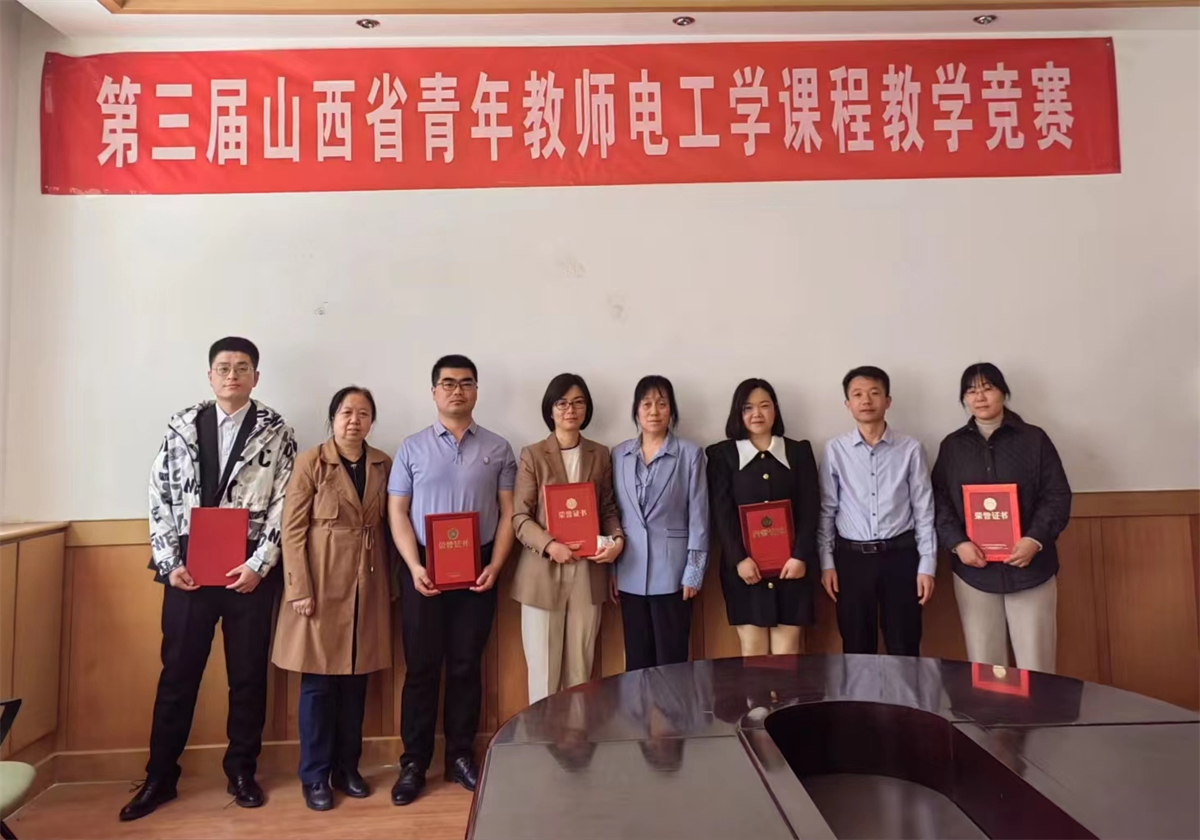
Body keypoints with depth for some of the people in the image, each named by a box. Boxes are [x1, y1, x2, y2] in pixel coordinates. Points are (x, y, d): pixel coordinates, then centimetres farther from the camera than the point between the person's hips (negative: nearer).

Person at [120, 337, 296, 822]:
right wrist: (169, 563, -3)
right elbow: (160, 498, 5)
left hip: (250, 570, -1)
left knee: (248, 674, 8)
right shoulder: (181, 427, 5)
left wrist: (259, 565, -11)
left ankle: (241, 771, 26)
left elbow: (284, 506, -4)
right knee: (177, 673, 10)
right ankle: (160, 777, 26)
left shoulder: (276, 433, -1)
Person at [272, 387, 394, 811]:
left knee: (355, 681, 12)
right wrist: (300, 590, -12)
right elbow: (292, 530, -7)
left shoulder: (383, 465, 6)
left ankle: (347, 768, 26)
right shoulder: (310, 462, -5)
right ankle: (315, 776, 20)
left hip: (367, 585, 4)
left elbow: (387, 527, 9)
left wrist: (391, 584, 6)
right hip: (322, 584, -3)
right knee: (318, 681, 5)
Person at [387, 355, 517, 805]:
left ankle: (461, 755, 23)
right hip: (424, 568, 0)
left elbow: (508, 513, 3)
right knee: (421, 666, 5)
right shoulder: (412, 447, 3)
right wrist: (415, 566, -11)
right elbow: (397, 512, 1)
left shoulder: (498, 449, 4)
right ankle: (414, 762, 17)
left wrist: (495, 566, -8)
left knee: (466, 665, 9)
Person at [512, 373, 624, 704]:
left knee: (580, 670, 10)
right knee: (543, 671, 4)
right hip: (543, 573, -2)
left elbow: (608, 509, 11)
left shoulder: (600, 455, 10)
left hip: (587, 573, 3)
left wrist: (618, 539, -9)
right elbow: (520, 517, -5)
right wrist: (549, 545, -21)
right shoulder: (532, 455, -1)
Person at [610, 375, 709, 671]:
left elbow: (698, 517, -3)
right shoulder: (619, 455, 6)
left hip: (672, 572, -3)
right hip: (631, 573, 3)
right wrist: (611, 569, 6)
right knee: (636, 660, 11)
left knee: (671, 659, 4)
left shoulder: (690, 454, -3)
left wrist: (694, 572, -7)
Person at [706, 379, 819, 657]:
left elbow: (810, 509, 2)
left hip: (791, 564, 1)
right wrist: (739, 558, -13)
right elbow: (721, 513, -3)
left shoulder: (799, 451, 9)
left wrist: (801, 556, -9)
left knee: (787, 652, 2)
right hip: (744, 565, -1)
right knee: (753, 652, 3)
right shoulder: (722, 454, 4)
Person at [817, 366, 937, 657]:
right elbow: (826, 510, 3)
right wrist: (826, 562, 1)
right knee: (857, 649, 11)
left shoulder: (911, 449, -2)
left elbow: (924, 511, 1)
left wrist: (927, 566, -1)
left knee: (904, 648, 9)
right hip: (852, 557, 0)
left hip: (900, 555, 0)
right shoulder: (835, 450, -1)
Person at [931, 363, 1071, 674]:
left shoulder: (1034, 439, 4)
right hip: (973, 569, 1)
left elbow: (1057, 496, 0)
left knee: (1035, 667, 4)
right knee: (983, 668, 8)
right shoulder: (952, 445, 8)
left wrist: (1035, 539, -15)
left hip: (1030, 567, -1)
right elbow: (939, 500, 4)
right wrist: (958, 543, -12)